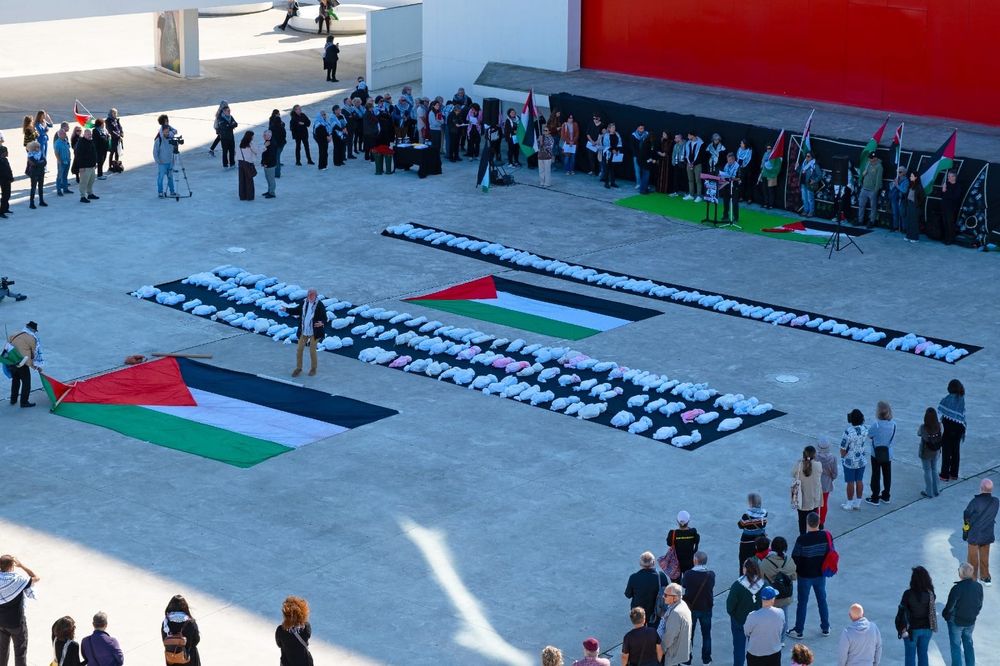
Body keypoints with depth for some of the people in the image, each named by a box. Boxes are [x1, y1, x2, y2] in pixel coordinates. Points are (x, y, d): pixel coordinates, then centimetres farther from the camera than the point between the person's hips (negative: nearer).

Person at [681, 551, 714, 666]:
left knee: (689, 634, 14)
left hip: (691, 608, -1)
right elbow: (712, 587, 2)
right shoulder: (711, 575, -14)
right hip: (706, 608, 1)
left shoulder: (688, 574, -20)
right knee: (706, 635, 17)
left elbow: (683, 584, -3)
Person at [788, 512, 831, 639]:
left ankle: (798, 630, 18)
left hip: (805, 576, -3)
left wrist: (795, 571, 3)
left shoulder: (802, 539, -24)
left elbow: (795, 557, -16)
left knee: (802, 602, 9)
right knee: (822, 600, 19)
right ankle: (825, 628, 29)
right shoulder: (826, 536, -12)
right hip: (821, 574, 4)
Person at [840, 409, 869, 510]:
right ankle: (858, 503, 27)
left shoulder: (848, 432, -29)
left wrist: (843, 456, 0)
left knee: (850, 482, 8)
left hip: (850, 461, -5)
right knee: (859, 481, 16)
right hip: (862, 460, 5)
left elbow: (843, 449, -21)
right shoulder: (865, 429, -12)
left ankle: (849, 504, 21)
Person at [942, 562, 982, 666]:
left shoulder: (957, 588, -28)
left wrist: (945, 614, 1)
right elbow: (979, 605, 1)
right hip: (971, 621, 5)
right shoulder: (978, 587, -11)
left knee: (956, 646, 10)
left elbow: (950, 606, -19)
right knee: (969, 644, 22)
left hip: (956, 622, -5)